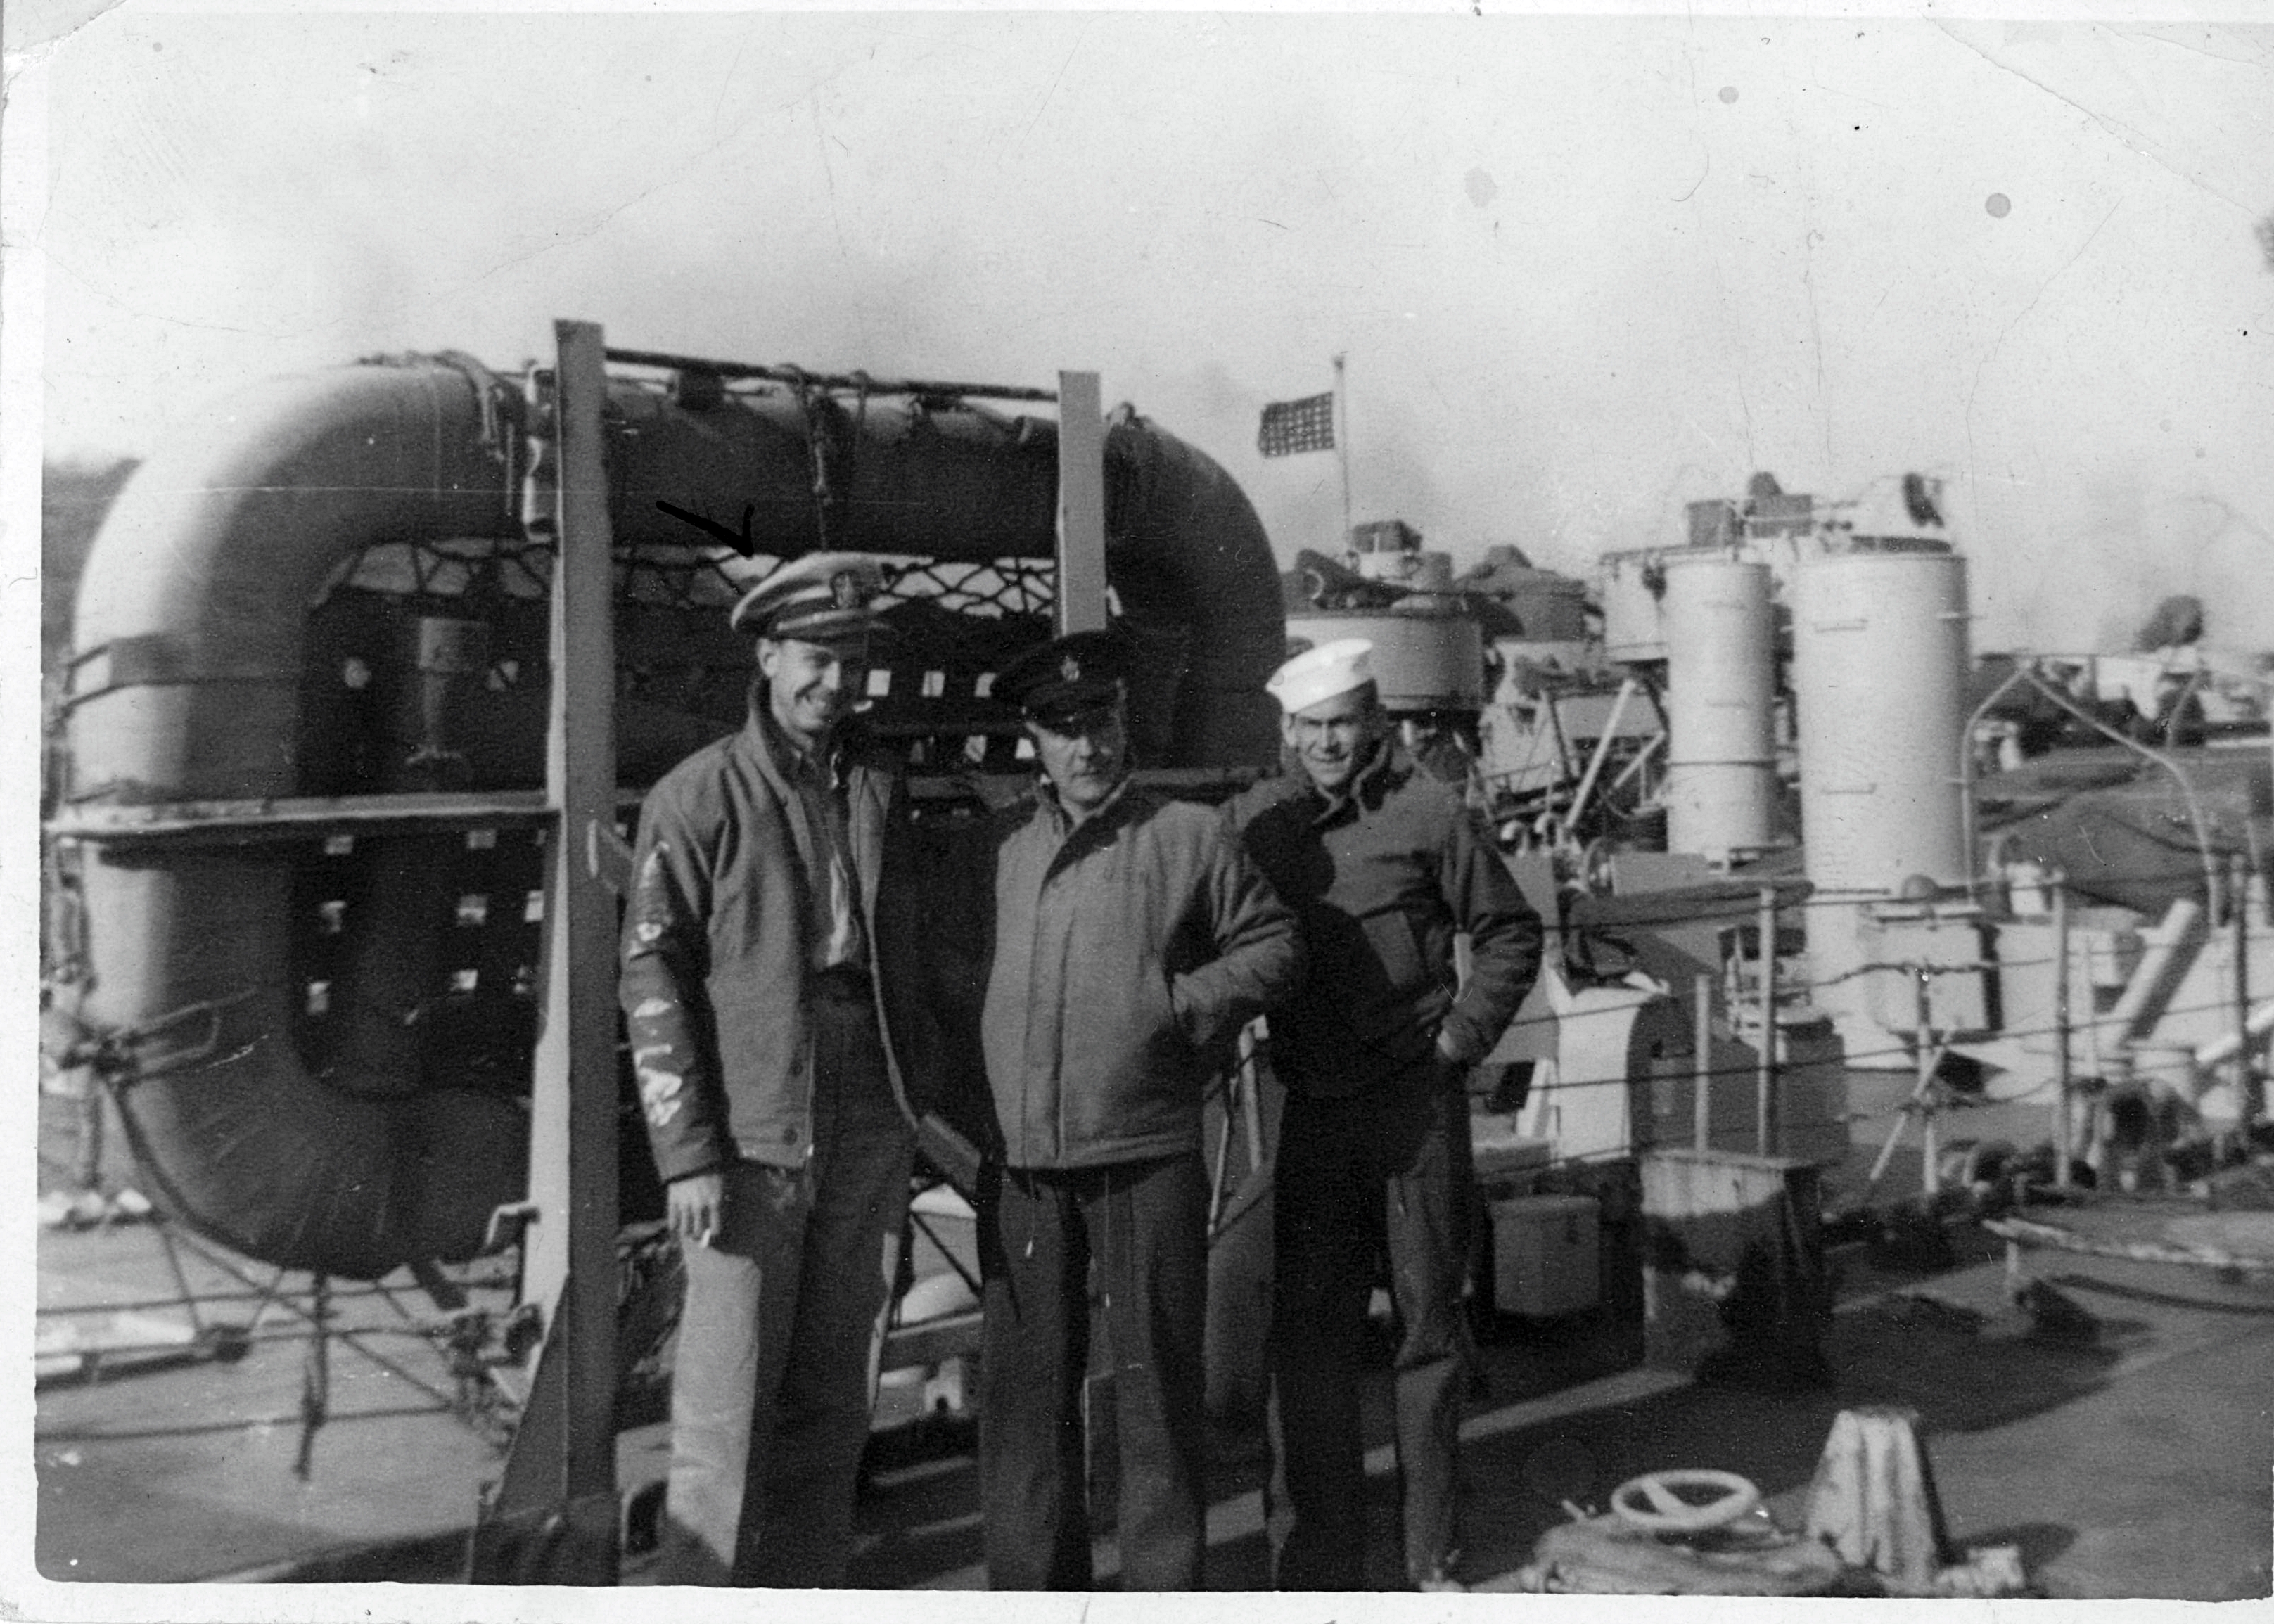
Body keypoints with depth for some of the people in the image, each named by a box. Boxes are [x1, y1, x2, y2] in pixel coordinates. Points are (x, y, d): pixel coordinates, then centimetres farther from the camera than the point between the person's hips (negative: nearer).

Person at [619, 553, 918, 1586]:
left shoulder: (883, 791, 10)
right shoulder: (698, 796, -3)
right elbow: (653, 979, -6)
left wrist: (924, 1105, 8)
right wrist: (688, 1152, -11)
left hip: (869, 1136, 4)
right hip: (751, 1140, -4)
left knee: (832, 1403, 12)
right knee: (726, 1408, -2)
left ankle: (810, 1584, 25)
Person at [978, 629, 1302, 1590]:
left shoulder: (1190, 835, 2)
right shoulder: (1003, 847, 11)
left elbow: (1273, 945, 5)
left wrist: (1184, 1006, -8)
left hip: (1147, 1158, -3)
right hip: (1021, 1167, 3)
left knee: (1155, 1382, 6)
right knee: (1023, 1387, 9)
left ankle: (1166, 1583, 21)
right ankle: (1033, 1582, 25)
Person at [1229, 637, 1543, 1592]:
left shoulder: (1428, 813, -5)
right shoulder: (1252, 820, 4)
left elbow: (1510, 933, 3)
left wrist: (1461, 1036, -4)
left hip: (1418, 1102, -2)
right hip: (1311, 1112, 2)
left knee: (1429, 1324, 8)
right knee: (1307, 1340, 4)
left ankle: (1434, 1558, 23)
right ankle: (1314, 1565, 16)